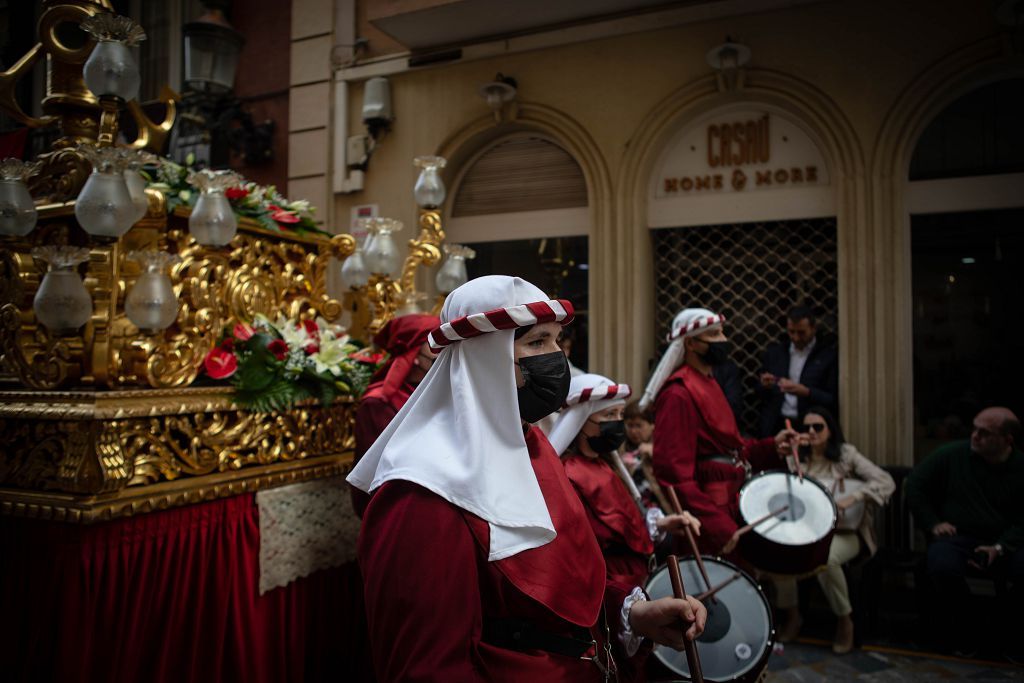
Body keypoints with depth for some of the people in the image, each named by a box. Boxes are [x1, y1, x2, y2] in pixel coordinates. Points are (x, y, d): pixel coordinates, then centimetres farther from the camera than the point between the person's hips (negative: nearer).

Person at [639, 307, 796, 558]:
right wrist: (718, 526, -26)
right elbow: (675, 474, -24)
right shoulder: (679, 394, -18)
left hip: (729, 509, 10)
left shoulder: (709, 384, 14)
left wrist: (771, 447, 3)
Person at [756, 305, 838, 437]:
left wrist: (805, 392, -16)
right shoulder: (774, 351, 12)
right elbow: (761, 395, 17)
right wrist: (765, 386, -4)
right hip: (774, 427, 2)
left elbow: (834, 401, -3)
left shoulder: (829, 354, 1)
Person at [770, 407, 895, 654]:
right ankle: (792, 615, -1)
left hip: (844, 532, -3)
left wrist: (851, 498, -23)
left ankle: (844, 621, -6)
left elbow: (886, 482, -9)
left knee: (825, 558, -35)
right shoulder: (800, 458, 10)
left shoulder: (846, 454, 0)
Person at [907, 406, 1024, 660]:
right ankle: (962, 631, -3)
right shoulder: (952, 454, -1)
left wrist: (999, 549, -16)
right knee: (943, 567, -33)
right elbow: (915, 486, 7)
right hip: (956, 537, -1)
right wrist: (932, 524, -1)